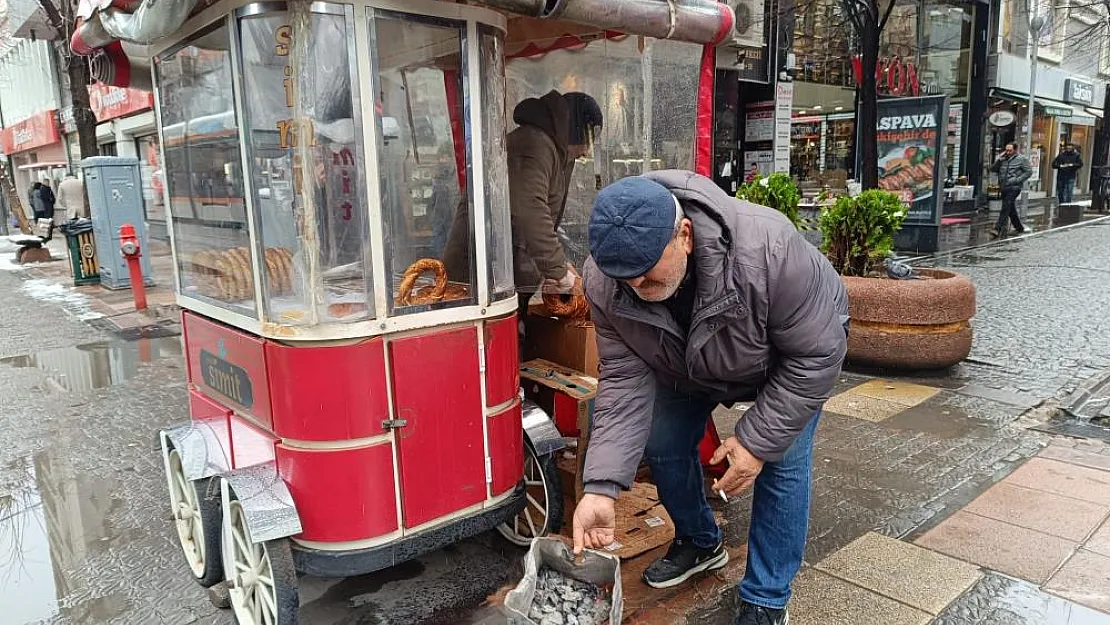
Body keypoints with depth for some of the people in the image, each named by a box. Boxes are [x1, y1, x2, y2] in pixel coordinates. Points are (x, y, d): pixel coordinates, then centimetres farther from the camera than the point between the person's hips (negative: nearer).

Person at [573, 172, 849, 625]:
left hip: (788, 355, -3)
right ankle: (700, 543, 30)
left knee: (782, 461, -13)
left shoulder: (767, 249, -44)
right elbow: (626, 380, -26)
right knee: (661, 445, 2)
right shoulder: (604, 281, -32)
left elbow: (816, 355, -31)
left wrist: (757, 440, -29)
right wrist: (602, 487, -33)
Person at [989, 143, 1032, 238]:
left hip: (1014, 188, -7)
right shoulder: (1003, 159, 13)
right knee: (1011, 209, 15)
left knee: (1005, 208, -15)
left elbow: (1029, 172, -4)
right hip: (1004, 188, 7)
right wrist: (999, 159, -4)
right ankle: (1019, 228, 29)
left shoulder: (1021, 159, -2)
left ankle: (998, 229, -20)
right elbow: (992, 169, 9)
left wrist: (1017, 180, -14)